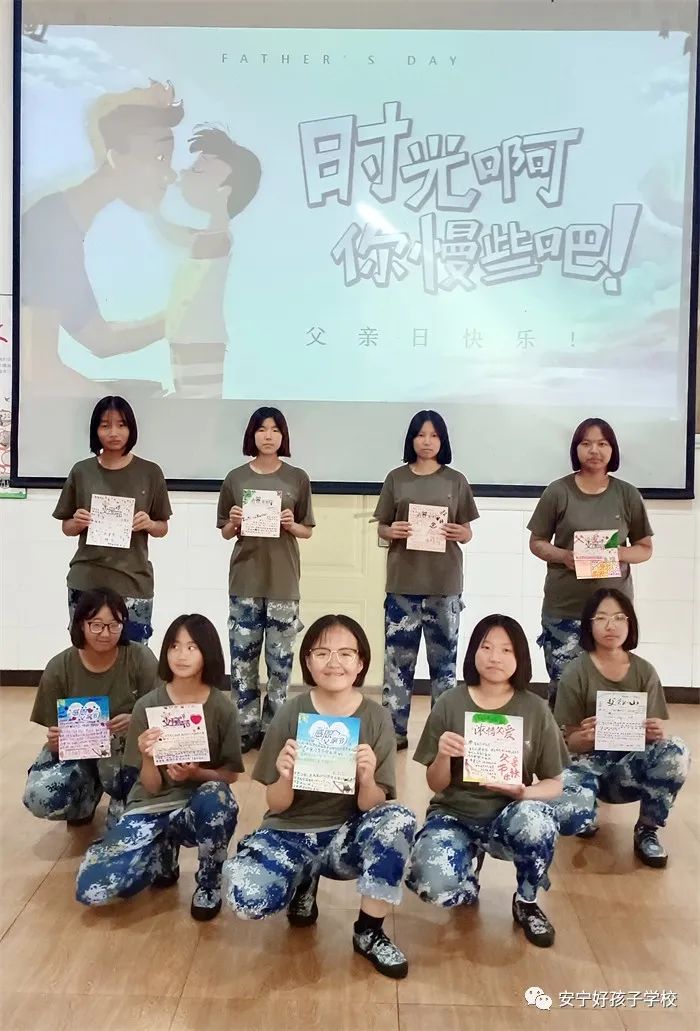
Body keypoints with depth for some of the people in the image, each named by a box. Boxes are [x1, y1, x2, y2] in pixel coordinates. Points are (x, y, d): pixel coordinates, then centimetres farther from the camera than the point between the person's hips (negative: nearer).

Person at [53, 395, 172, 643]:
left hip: (134, 583, -1)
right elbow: (66, 527, 12)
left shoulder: (150, 473, 0)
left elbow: (163, 528, 8)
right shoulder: (81, 472, 3)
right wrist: (78, 523, -9)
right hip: (86, 582, 1)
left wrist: (149, 524, -13)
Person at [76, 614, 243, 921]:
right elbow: (151, 786, -5)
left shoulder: (222, 708, -8)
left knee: (217, 796, -39)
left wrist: (195, 772, -19)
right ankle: (163, 853, 12)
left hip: (200, 806, -1)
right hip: (152, 807, 1)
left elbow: (230, 774, 1)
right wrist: (148, 757, -27)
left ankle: (209, 882, -7)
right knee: (91, 889, -20)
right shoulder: (148, 706, -7)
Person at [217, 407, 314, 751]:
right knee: (242, 658, 4)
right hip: (244, 580, 1)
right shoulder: (235, 478, 4)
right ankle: (246, 728, 16)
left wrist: (291, 525, -13)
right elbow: (225, 533, 10)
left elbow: (308, 531, 7)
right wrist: (234, 522, -11)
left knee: (280, 659, 3)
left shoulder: (297, 478, 2)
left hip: (283, 582, -1)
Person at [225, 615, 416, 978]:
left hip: (347, 835, 0)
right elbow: (276, 804, -5)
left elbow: (371, 807, -8)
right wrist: (285, 777, -28)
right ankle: (304, 881, 8)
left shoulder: (376, 718, -8)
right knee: (245, 896, -29)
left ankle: (369, 931, -8)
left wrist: (367, 779, -30)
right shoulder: (291, 714, -9)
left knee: (400, 820, -31)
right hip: (290, 833, 0)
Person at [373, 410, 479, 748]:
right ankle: (395, 731, 12)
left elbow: (467, 533, 8)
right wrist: (391, 532, -14)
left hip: (444, 584, 0)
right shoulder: (396, 478, 6)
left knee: (444, 657, 5)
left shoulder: (456, 480, 5)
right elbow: (381, 528, 8)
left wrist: (461, 533, -14)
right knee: (398, 657, 2)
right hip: (403, 582, 0)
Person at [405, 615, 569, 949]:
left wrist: (523, 792, -20)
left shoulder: (536, 710, -4)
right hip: (454, 814, 0)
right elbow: (436, 785, -1)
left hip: (510, 814, 0)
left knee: (535, 821, -36)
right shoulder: (450, 704, -6)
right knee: (434, 886, -29)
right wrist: (443, 756, -24)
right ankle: (470, 860, 11)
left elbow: (554, 784, 2)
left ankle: (527, 903, -2)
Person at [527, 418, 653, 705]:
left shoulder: (628, 495, 4)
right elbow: (536, 543, 6)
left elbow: (645, 548, 10)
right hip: (563, 607, -1)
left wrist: (619, 553, -11)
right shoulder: (558, 492, 0)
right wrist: (563, 555, -14)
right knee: (562, 686, 0)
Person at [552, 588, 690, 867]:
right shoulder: (576, 673, -8)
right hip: (590, 761, -2)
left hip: (632, 764, 2)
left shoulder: (645, 672, 1)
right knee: (567, 817, -34)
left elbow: (658, 733, 0)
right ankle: (587, 816, 7)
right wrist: (586, 737, -29)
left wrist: (658, 734, -24)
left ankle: (646, 831, -5)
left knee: (676, 753, -31)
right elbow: (570, 742, -5)